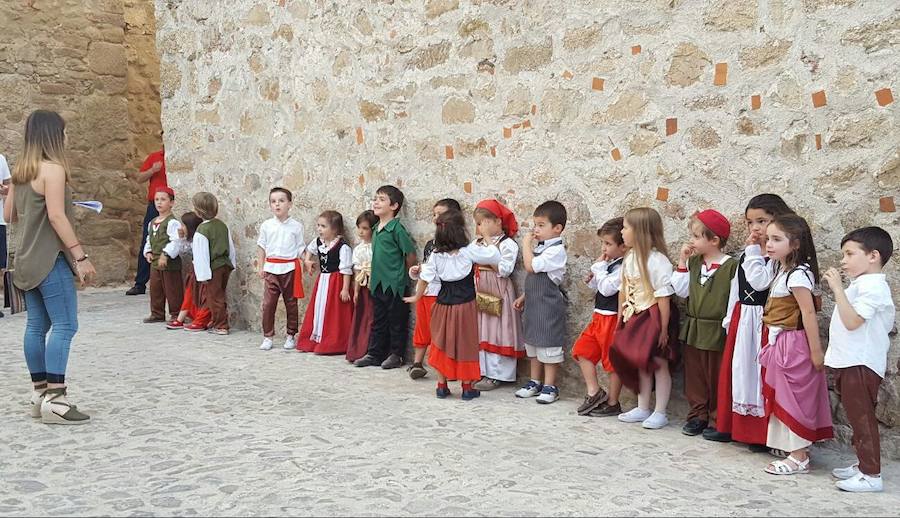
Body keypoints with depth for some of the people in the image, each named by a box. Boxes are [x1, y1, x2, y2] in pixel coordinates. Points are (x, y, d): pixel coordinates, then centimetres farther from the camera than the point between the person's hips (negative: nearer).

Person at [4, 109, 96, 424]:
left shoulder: (21, 171, 13)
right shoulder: (53, 168, -13)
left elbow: (9, 215, 18)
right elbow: (57, 217, -20)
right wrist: (81, 256, -19)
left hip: (28, 260, 9)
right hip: (51, 259, -9)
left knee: (36, 326, 11)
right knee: (64, 325, -8)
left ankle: (40, 393, 16)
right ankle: (54, 400, -11)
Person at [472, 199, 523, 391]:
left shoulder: (507, 244, -9)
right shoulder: (477, 243, 14)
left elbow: (505, 270, -18)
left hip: (498, 294, -7)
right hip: (479, 293, 8)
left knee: (496, 332, -4)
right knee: (480, 332, 11)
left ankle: (496, 374, 2)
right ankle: (481, 370, 19)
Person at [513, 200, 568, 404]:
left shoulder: (556, 250, -18)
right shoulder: (539, 248, 10)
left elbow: (531, 266, -25)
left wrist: (526, 244, -14)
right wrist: (524, 296, 15)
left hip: (548, 305, -9)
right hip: (533, 303, 9)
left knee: (548, 345, -1)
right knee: (532, 342, 16)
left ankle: (550, 387, 8)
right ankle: (535, 382, 27)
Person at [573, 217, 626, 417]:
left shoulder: (623, 268, -17)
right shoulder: (610, 264, 12)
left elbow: (607, 288, -24)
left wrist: (600, 267, -16)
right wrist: (592, 280, 2)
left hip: (613, 319, -10)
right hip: (599, 317, 10)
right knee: (582, 350, 8)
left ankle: (613, 403, 15)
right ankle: (594, 392, 15)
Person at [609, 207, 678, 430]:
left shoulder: (657, 261, -20)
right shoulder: (629, 258, 5)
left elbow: (664, 297, -19)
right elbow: (623, 290, 13)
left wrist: (664, 329, -18)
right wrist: (621, 318, 13)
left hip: (653, 318, -8)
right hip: (635, 319, 8)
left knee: (659, 365, 4)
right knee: (641, 365, 16)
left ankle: (660, 412, 14)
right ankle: (642, 409, 27)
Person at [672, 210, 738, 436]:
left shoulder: (731, 266, -11)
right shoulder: (693, 263, 7)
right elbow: (681, 290, 0)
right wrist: (682, 261, -2)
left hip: (717, 331, -6)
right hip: (693, 330, 6)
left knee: (716, 377, 5)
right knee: (694, 375, 12)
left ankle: (717, 419, 16)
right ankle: (698, 415, 23)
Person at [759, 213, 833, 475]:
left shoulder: (798, 274, -18)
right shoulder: (783, 271, 11)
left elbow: (808, 312, -21)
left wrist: (816, 350, -21)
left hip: (793, 344, -9)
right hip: (779, 343, 9)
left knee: (793, 398, -1)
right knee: (784, 398, 14)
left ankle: (799, 458, 9)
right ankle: (797, 452, 23)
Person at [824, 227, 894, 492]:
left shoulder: (872, 286, -16)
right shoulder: (861, 284, 16)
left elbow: (852, 321, -26)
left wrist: (838, 288, -25)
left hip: (860, 364, -11)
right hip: (849, 361, 11)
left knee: (862, 417, -6)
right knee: (856, 416, 17)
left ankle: (871, 475, -1)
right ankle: (862, 464, 27)